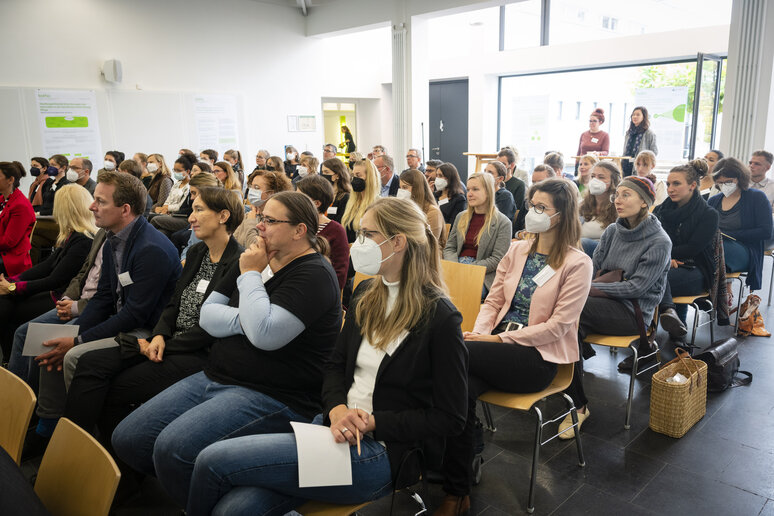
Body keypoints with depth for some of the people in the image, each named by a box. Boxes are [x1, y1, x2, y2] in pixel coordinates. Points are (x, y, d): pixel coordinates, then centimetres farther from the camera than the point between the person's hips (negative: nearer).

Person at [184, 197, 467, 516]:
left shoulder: (440, 318, -11)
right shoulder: (366, 295, 10)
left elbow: (449, 418, -9)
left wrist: (372, 422, -15)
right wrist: (338, 410, -7)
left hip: (381, 451, -6)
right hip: (336, 427, 6)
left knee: (213, 461, -12)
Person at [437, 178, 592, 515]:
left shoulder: (577, 263, -5)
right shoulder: (517, 251, 13)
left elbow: (558, 325, -11)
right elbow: (493, 301, 11)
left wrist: (501, 339, -16)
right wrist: (478, 335, -9)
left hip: (538, 357, -5)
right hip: (498, 348, 5)